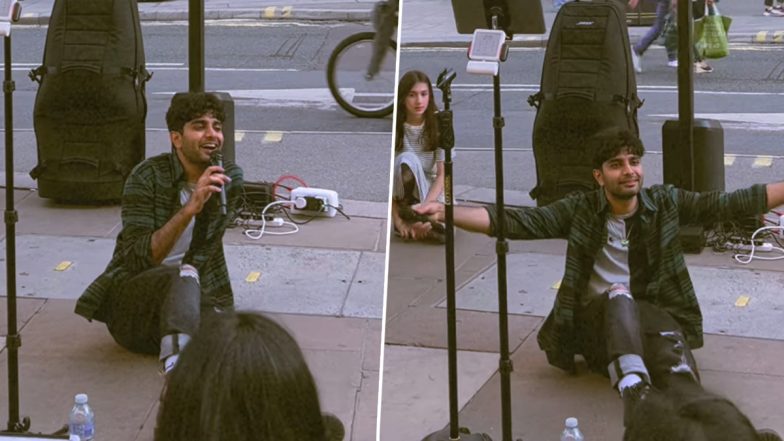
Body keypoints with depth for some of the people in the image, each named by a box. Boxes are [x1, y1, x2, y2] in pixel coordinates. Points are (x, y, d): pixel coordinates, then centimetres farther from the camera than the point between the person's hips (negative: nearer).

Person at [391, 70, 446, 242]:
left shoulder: (438, 126, -10)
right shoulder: (394, 127, -14)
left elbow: (442, 174, -12)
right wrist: (397, 220, -22)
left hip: (429, 186, 1)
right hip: (403, 190, -1)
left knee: (445, 230, -29)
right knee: (407, 159, -34)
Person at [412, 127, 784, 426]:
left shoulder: (665, 204, 10)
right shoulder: (580, 211, 4)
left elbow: (729, 204, 5)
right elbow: (516, 222, -7)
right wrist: (444, 213, -20)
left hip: (654, 314, 2)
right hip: (598, 321, -1)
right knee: (619, 296, -36)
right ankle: (634, 390, -56)